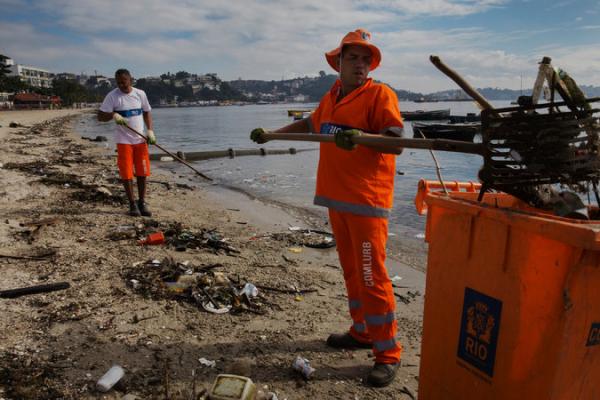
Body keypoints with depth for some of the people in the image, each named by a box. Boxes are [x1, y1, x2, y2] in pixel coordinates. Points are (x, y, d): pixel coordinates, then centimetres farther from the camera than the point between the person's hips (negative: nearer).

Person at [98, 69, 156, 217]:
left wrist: (150, 130, -1)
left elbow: (147, 113, 13)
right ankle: (132, 204, 12)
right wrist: (113, 115, -25)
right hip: (123, 141, -2)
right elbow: (100, 116, -4)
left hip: (140, 139, 2)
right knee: (126, 174, -1)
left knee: (142, 173, 4)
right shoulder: (112, 96, -4)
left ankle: (142, 203, 15)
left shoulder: (140, 94, 5)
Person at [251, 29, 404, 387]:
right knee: (351, 271, 14)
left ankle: (388, 354, 4)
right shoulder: (331, 97, 17)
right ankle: (363, 331, 28)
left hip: (367, 200, -7)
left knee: (372, 276, -7)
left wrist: (362, 137, -32)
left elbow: (396, 143, -16)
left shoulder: (380, 94, -6)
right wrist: (270, 133, 33)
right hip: (338, 198, 8)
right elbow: (309, 124, 33)